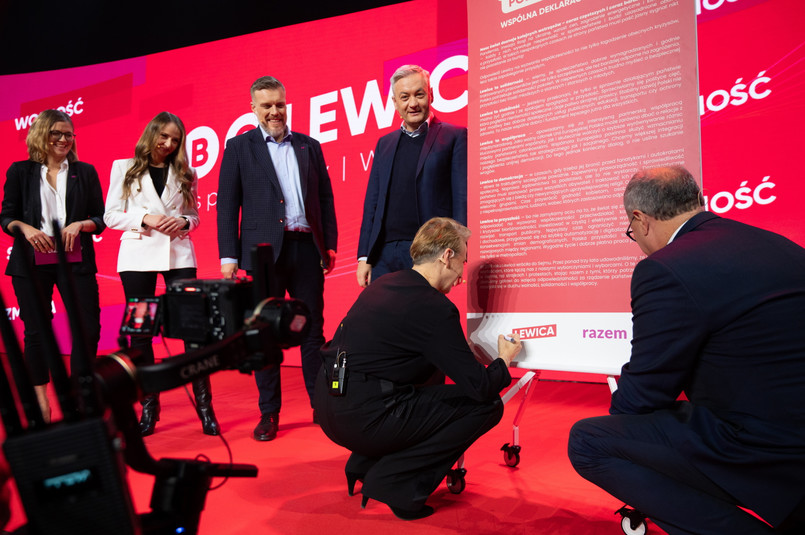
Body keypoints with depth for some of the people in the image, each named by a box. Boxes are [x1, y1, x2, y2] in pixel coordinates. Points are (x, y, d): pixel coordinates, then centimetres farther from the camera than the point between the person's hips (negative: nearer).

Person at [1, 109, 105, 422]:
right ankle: (41, 404, 19)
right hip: (32, 262, 0)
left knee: (88, 327, -6)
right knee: (36, 330, 6)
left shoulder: (85, 172, 10)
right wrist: (26, 229, -12)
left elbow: (100, 219, 9)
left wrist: (80, 224, -10)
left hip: (74, 261, 0)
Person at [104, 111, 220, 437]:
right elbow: (111, 215, 5)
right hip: (137, 254, 0)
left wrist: (183, 222, -6)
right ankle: (148, 406, 13)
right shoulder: (124, 168, 10)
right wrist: (145, 218, -11)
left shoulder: (184, 174, 15)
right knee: (140, 331, 2)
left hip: (178, 254, 1)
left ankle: (204, 405, 0)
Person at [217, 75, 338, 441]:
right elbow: (227, 205, 2)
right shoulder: (239, 147, 7)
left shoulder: (309, 146, 14)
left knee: (313, 328, 6)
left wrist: (330, 244, 5)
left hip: (306, 247, 2)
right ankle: (269, 413, 14)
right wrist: (228, 256, -5)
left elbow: (325, 198, 13)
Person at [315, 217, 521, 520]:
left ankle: (364, 464, 22)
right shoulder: (434, 307, -13)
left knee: (433, 375, 29)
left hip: (329, 408, 9)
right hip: (361, 417, -9)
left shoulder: (384, 284, 11)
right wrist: (504, 360, 10)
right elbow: (480, 387, -10)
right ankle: (395, 482, -1)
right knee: (487, 405, -1)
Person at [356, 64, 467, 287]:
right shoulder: (384, 143, 18)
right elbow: (372, 201, 17)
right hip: (385, 254, 5)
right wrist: (364, 256, 11)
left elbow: (462, 198, -4)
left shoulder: (454, 137, 3)